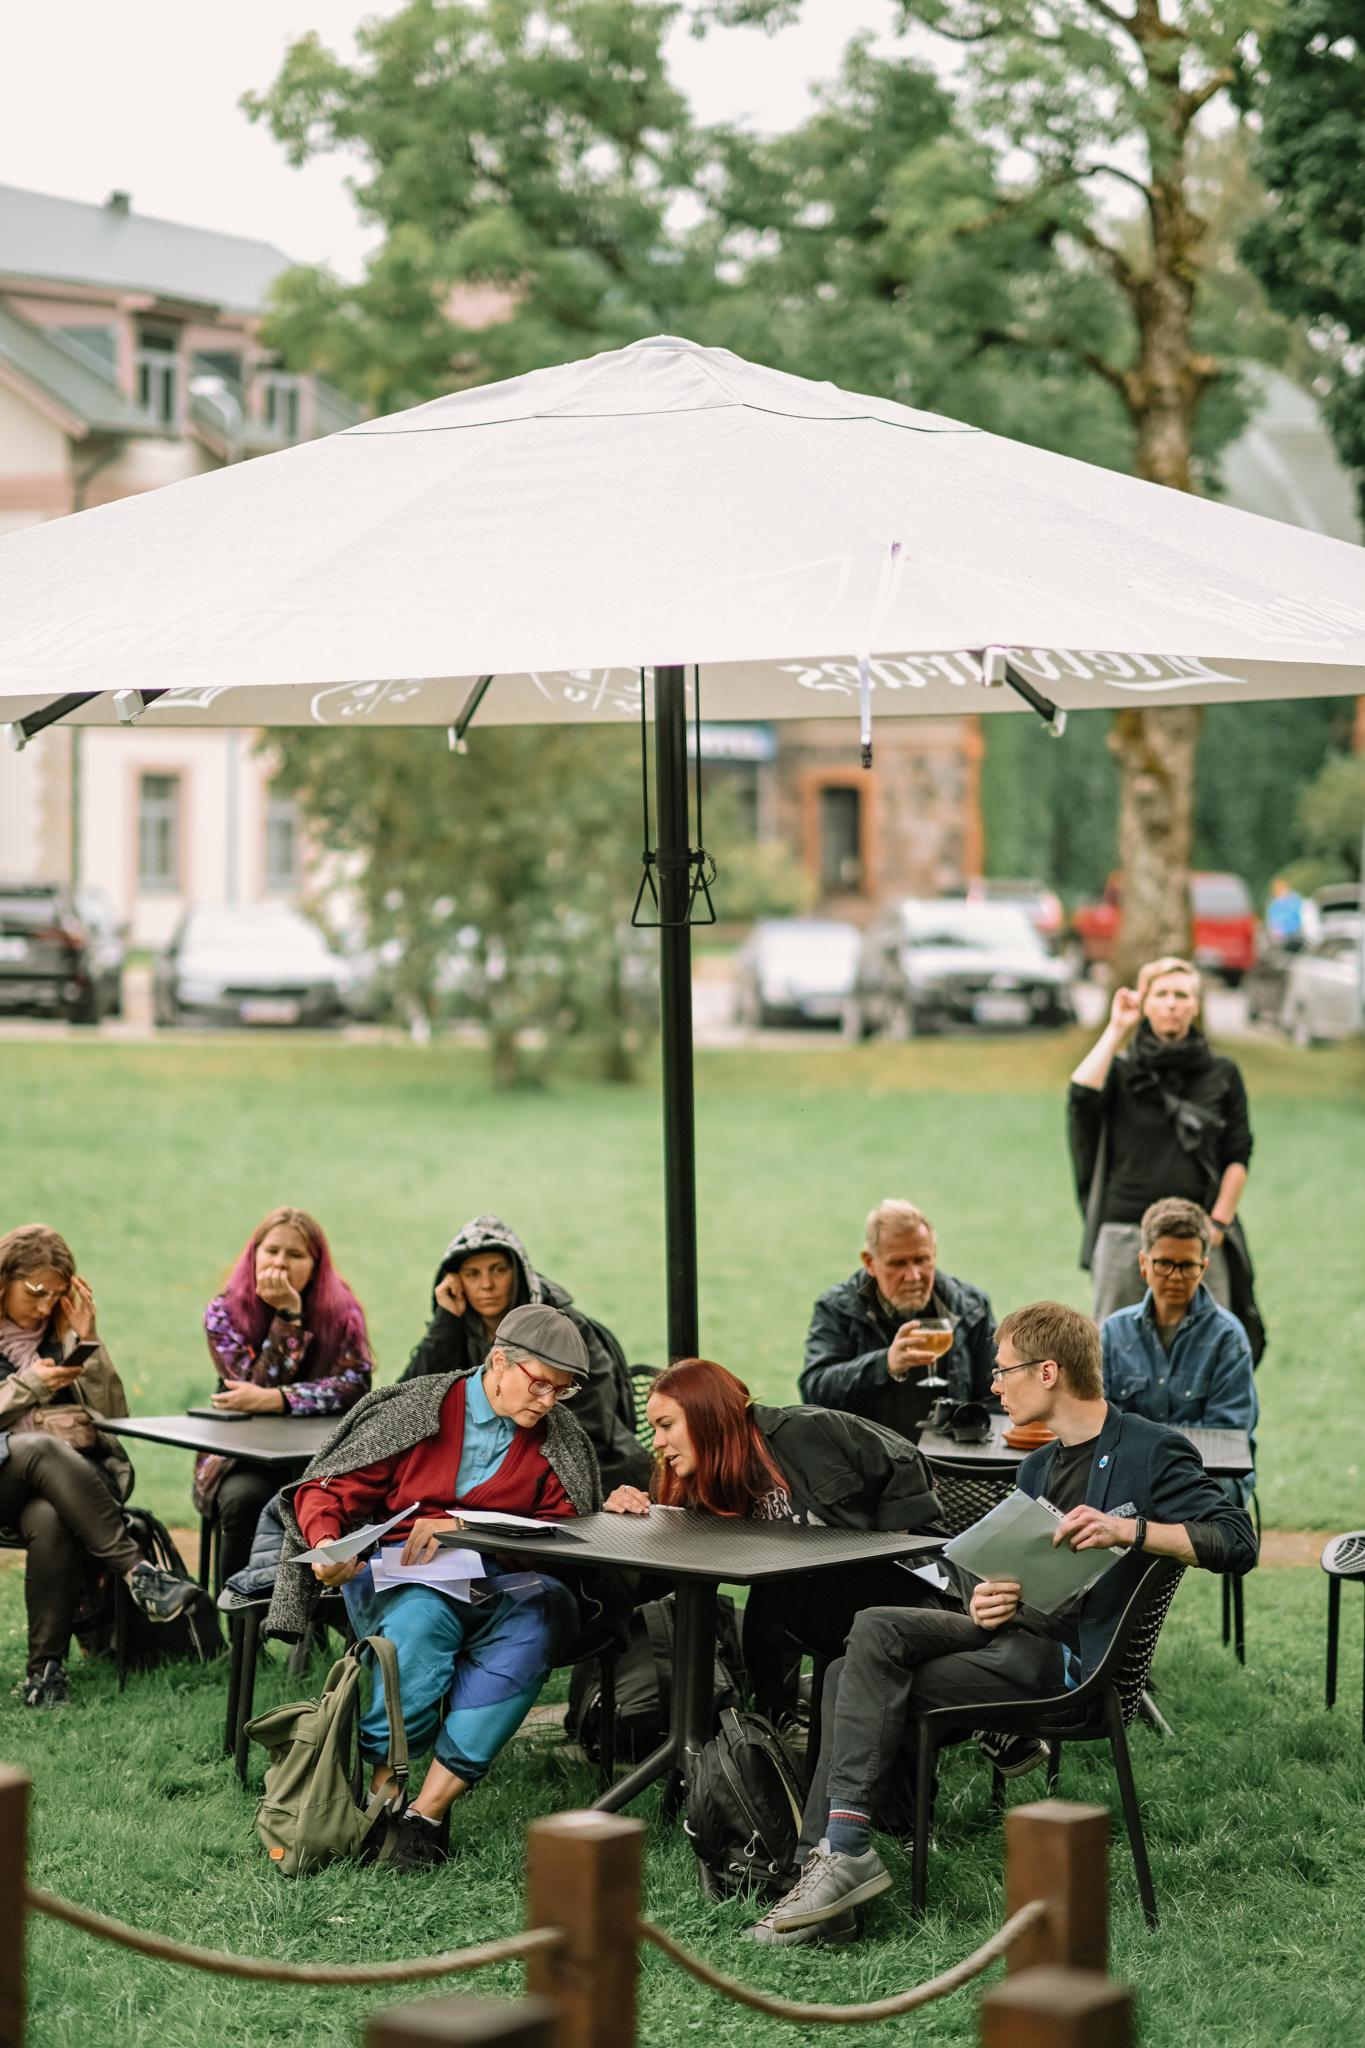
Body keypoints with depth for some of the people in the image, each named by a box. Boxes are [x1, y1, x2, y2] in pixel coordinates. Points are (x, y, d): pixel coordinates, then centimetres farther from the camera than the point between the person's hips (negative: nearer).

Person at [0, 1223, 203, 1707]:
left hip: (70, 1474, 2)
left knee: (50, 1520, -37)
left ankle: (45, 1669, -32)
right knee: (43, 1448, -39)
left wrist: (88, 1340, 2)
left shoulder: (63, 1331, 18)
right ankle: (137, 1571, -42)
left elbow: (114, 1416, 12)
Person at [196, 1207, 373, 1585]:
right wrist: (287, 1316, -21)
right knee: (245, 1498, -33)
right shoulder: (224, 1312, -3)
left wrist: (273, 1400, -27)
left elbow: (356, 1386, -17)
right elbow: (258, 1386, -15)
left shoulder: (340, 1310, -2)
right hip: (242, 1458, 0)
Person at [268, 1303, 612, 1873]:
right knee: (422, 1615, -38)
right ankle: (380, 1792, -30)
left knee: (534, 1620, -34)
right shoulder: (417, 1410, 2)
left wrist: (460, 1528, -16)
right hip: (398, 1574, -2)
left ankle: (428, 1811, -33)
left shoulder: (561, 1440, 9)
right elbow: (327, 1489, 4)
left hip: (504, 1580, 2)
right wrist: (326, 1543, -19)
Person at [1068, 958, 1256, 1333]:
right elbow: (1081, 1095, -13)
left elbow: (1238, 1155, 9)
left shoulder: (1222, 1074, 10)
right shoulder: (1120, 1070, 9)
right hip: (1124, 1236, 0)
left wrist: (1219, 1222, -2)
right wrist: (1115, 1030, -4)